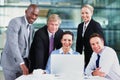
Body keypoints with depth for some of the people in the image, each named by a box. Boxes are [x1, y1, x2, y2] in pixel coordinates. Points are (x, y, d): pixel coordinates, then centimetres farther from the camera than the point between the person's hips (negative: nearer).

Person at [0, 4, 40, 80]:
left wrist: (27, 63, 5)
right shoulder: (15, 22, -13)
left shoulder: (31, 27, 12)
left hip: (24, 62, 7)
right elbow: (13, 44, -23)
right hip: (11, 62, -7)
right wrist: (22, 64, -29)